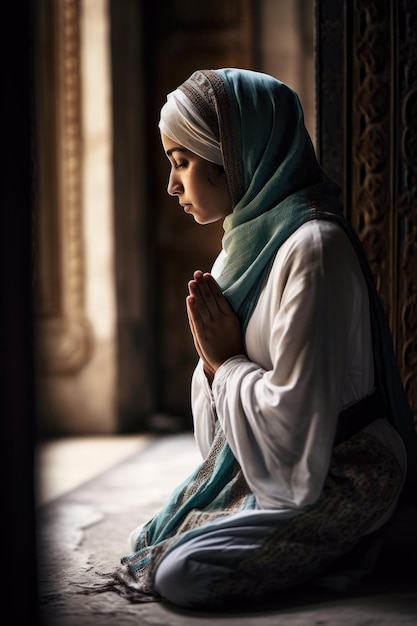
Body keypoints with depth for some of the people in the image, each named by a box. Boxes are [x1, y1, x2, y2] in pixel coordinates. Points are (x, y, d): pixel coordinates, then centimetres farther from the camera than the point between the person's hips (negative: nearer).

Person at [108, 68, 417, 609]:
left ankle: (338, 548, -1)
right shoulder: (251, 240, 6)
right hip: (265, 468, 10)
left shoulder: (312, 249, -24)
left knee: (179, 574, -21)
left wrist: (228, 363, -12)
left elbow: (293, 416, -27)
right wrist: (213, 357, -11)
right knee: (144, 545, 5)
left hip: (337, 478, -9)